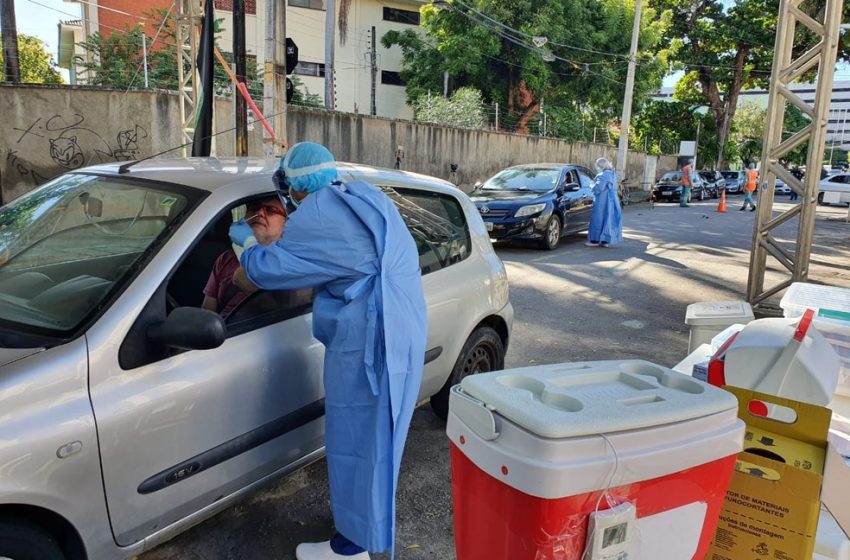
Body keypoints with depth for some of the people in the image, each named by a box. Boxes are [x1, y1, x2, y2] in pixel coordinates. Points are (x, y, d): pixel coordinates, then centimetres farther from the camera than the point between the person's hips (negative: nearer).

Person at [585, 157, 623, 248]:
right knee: (607, 219, 10)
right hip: (610, 199, 10)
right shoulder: (612, 174, 13)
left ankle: (595, 240, 1)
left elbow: (599, 187, -24)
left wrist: (593, 187, -4)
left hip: (602, 200, -10)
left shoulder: (604, 175, -17)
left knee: (599, 219, -3)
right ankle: (606, 240, 13)